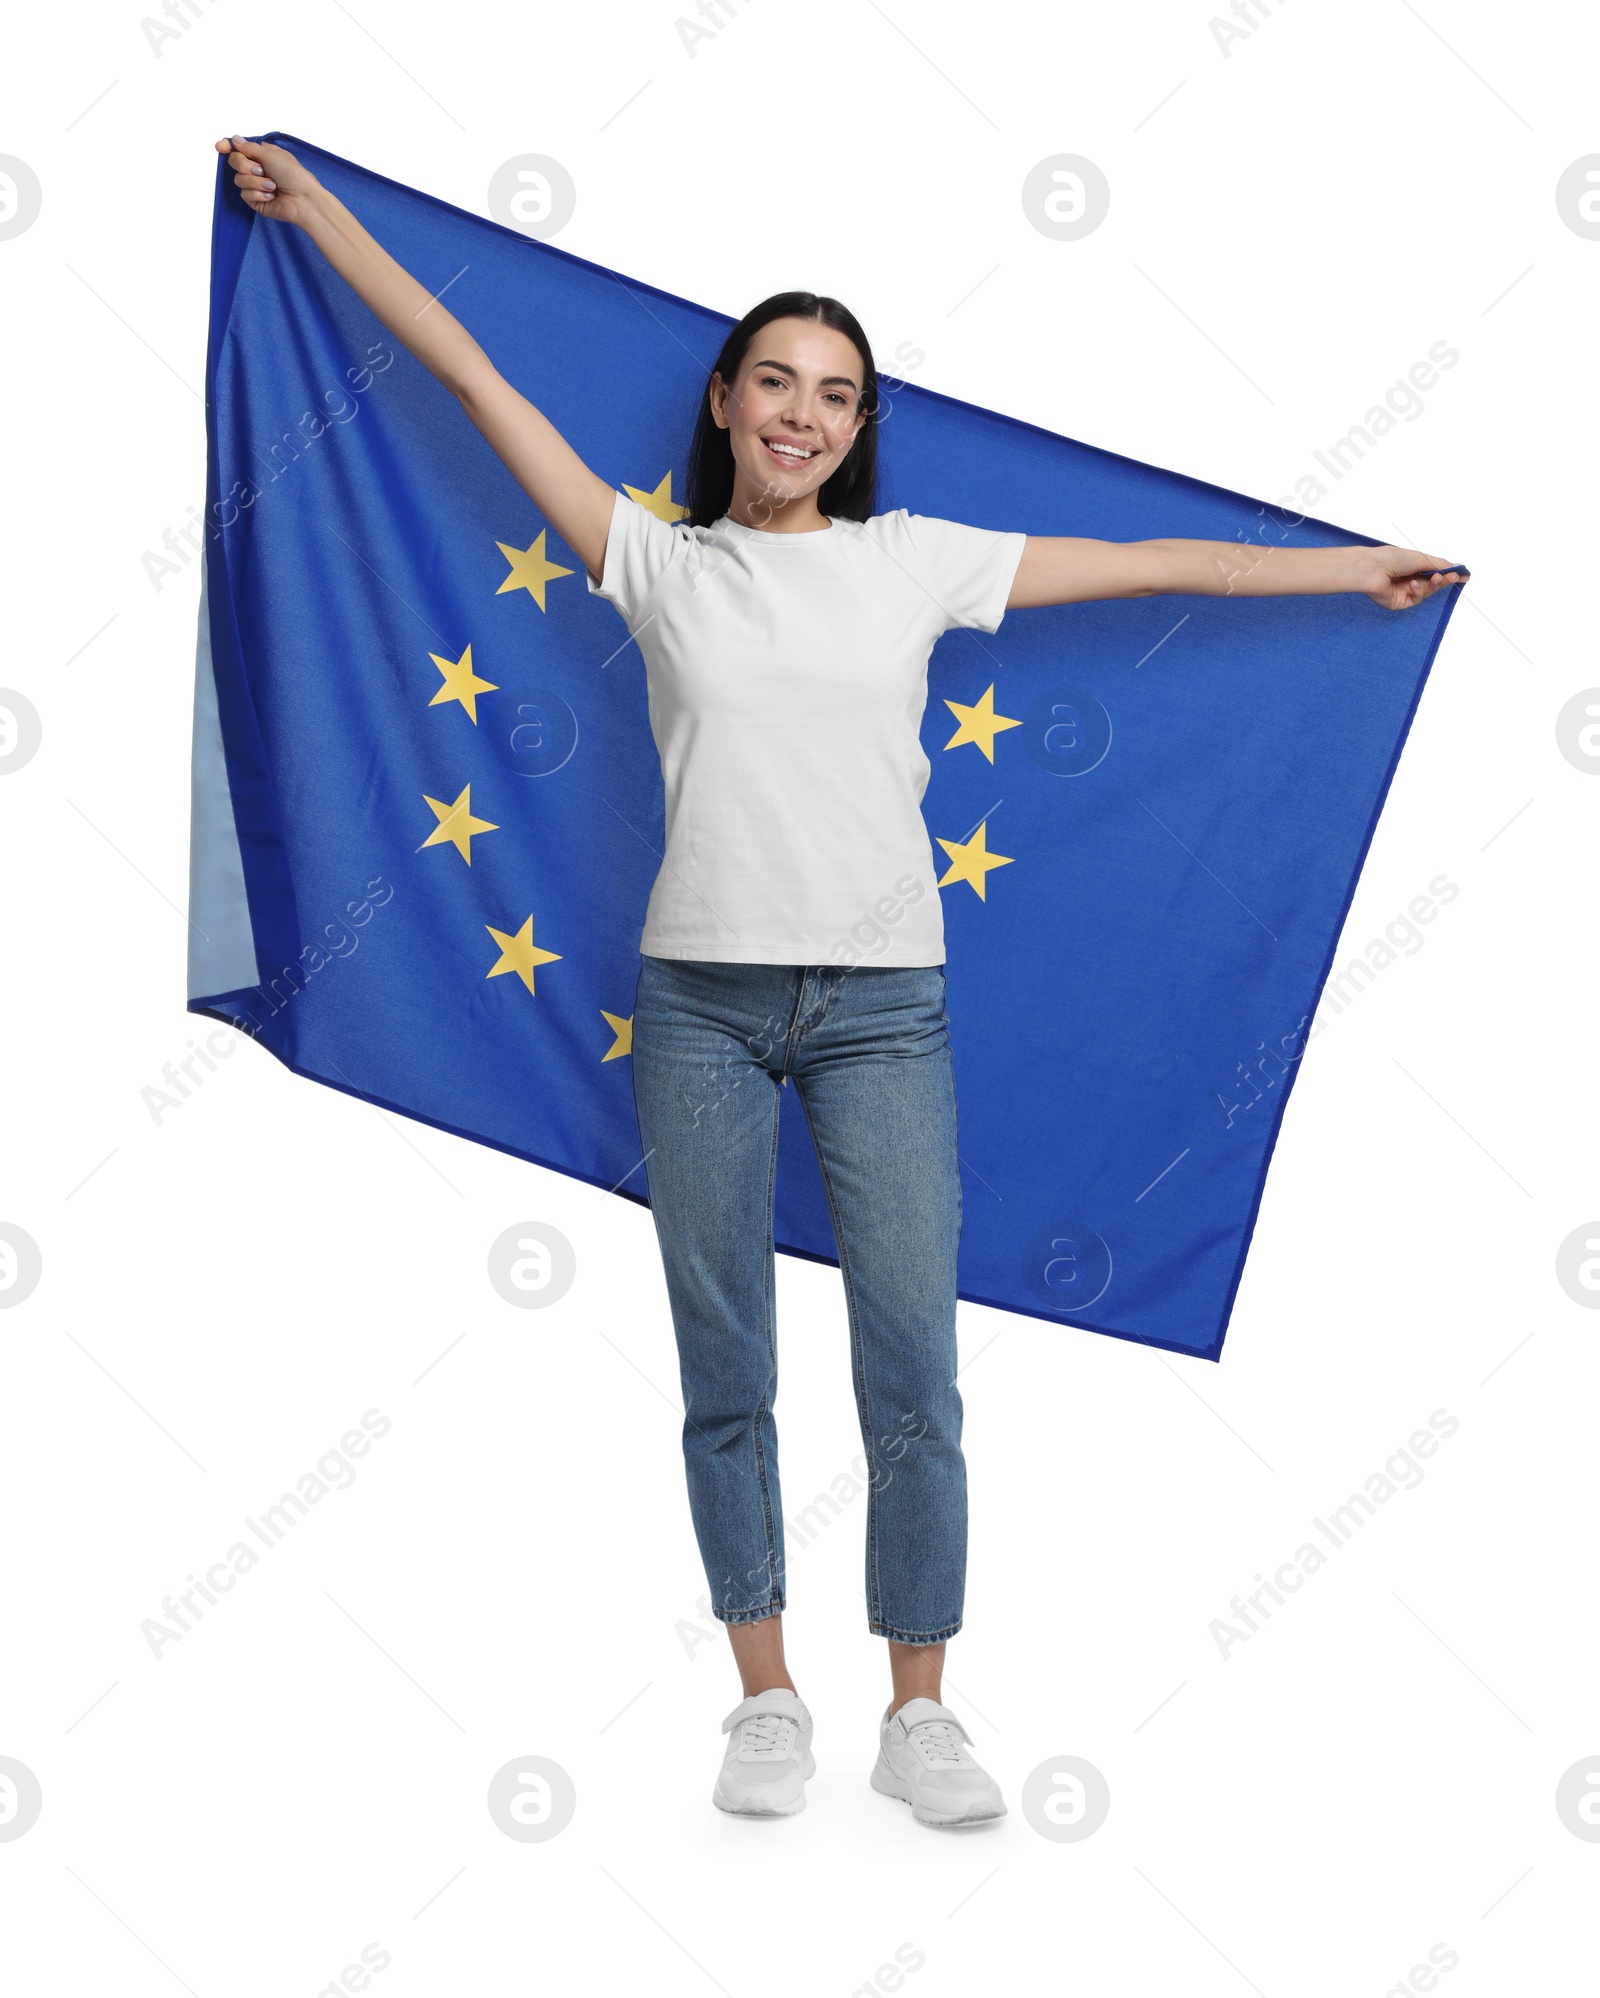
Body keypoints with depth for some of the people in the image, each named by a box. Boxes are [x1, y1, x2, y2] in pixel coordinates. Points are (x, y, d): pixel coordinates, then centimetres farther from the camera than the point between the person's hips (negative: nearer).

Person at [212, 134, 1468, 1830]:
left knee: (915, 1381, 0)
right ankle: (767, 1698, 23)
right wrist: (312, 209, 12)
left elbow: (1156, 564, 11)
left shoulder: (914, 562, 7)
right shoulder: (658, 562, 6)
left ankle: (919, 1715, 16)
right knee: (725, 1376, 8)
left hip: (882, 1007, 0)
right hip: (701, 1004, 0)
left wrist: (1359, 569, 15)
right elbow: (474, 377, 9)